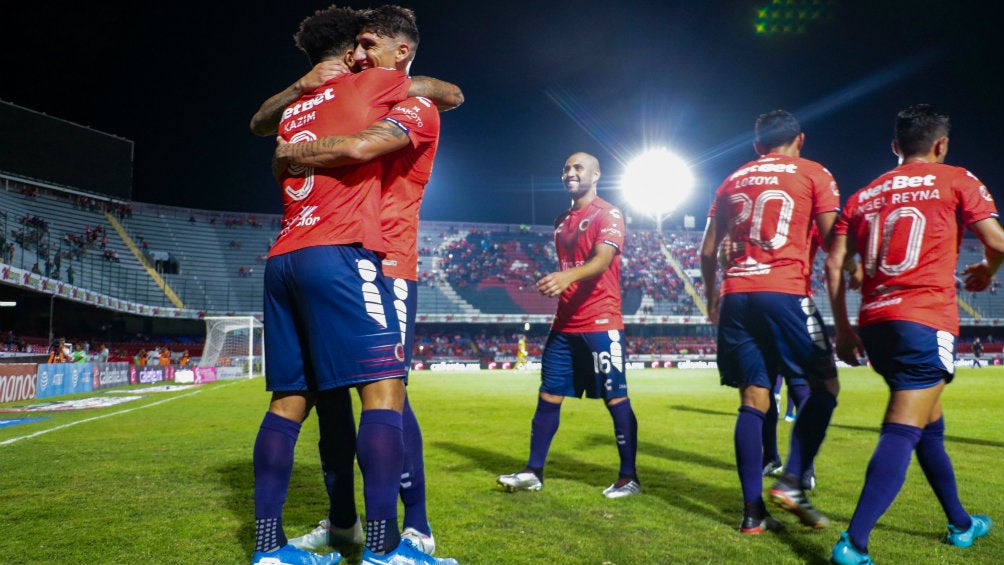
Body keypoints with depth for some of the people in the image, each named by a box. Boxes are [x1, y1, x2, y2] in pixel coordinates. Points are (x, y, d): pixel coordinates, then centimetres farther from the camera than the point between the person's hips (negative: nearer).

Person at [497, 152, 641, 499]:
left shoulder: (608, 214, -6)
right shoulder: (562, 221, 18)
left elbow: (603, 259, -23)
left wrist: (567, 276, -41)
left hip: (601, 324, -7)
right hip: (565, 324, 8)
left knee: (615, 399, -1)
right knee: (548, 396, 8)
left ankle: (628, 478, 9)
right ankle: (533, 471, 16)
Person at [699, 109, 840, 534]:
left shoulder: (732, 181, 20)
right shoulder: (814, 175, 8)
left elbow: (707, 251, 20)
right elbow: (833, 242, 0)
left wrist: (712, 299, 31)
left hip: (735, 296, 5)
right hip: (785, 292, -4)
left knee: (753, 400, 5)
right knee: (824, 385, 10)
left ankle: (753, 510, 3)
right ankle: (791, 482, -3)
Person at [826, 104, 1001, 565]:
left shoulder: (864, 195, 16)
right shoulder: (955, 180, 5)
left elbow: (834, 265, 10)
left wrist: (843, 329, 16)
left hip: (875, 322, 6)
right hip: (925, 320, -6)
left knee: (930, 424, 22)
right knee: (903, 432, -11)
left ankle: (961, 524, 37)